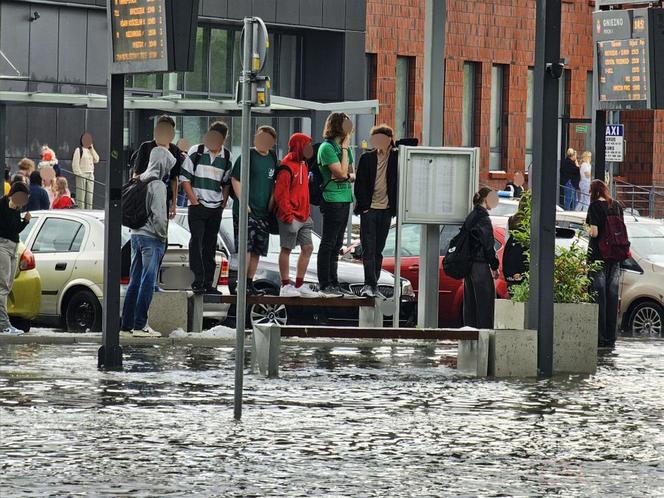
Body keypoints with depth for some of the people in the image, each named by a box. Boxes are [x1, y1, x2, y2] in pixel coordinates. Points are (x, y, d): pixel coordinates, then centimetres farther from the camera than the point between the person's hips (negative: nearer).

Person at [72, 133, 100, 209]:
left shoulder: (91, 150, 17)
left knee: (90, 195, 6)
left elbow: (96, 160, 6)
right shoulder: (79, 150, -3)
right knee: (81, 195, -8)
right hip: (82, 175, -6)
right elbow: (75, 164, -8)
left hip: (90, 175, 6)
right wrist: (79, 174, -15)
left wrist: (92, 149, 2)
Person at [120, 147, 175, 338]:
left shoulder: (140, 181, 10)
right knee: (147, 281, -5)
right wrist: (162, 234, -4)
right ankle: (140, 325, -6)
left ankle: (127, 325, 11)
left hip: (136, 234, 8)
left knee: (135, 281, 10)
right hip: (151, 237, -8)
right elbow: (159, 215, -17)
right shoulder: (157, 185, -13)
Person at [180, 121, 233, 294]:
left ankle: (208, 282, 13)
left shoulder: (226, 157, 5)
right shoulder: (196, 152, -4)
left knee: (210, 245, 8)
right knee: (197, 242, -11)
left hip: (216, 208, 3)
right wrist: (194, 200, -7)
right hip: (197, 206, -3)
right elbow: (185, 178, -2)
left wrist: (224, 202, 5)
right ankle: (198, 280, -11)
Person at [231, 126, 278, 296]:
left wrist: (272, 201, 11)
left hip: (264, 212, 6)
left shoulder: (273, 158, 11)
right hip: (246, 210, -6)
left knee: (257, 250, 8)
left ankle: (250, 283, 16)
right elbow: (235, 180, -8)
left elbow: (276, 181, 22)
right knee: (246, 247, -12)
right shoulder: (247, 156, -6)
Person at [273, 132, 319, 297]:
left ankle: (300, 285, 16)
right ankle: (286, 286, 4)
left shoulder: (303, 165, 16)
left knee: (307, 248, 9)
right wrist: (287, 213, -20)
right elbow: (280, 193, -17)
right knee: (286, 249, -1)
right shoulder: (287, 167, -14)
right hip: (291, 217, -9)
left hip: (303, 217, 9)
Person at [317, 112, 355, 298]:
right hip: (333, 199, -9)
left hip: (345, 199, 9)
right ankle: (325, 285, -3)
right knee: (328, 243, -5)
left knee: (336, 244, 12)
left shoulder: (344, 146, 14)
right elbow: (341, 172, -17)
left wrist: (349, 177, -4)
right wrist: (345, 148, -11)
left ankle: (333, 284, 17)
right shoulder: (327, 147, -11)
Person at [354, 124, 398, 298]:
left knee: (378, 249, 8)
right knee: (368, 248, -8)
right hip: (369, 209, -1)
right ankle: (370, 284, -13)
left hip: (386, 210, 1)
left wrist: (395, 207, -5)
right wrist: (363, 205, -6)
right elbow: (360, 184, 3)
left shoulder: (396, 158, 2)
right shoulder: (367, 158, 4)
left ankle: (373, 284, 15)